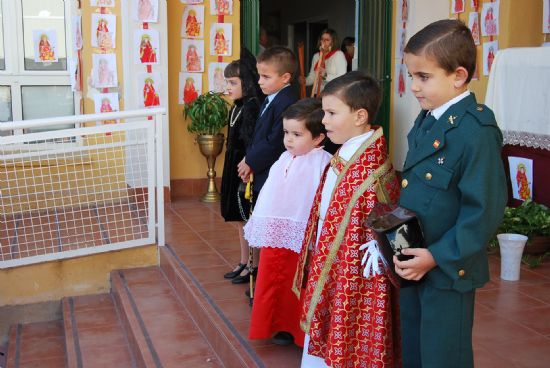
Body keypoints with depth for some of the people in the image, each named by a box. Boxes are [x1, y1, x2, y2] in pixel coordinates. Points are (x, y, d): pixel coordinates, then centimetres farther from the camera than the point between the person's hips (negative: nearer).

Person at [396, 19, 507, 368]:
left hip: (448, 270, -8)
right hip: (412, 263, 8)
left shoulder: (476, 132, -22)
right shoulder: (425, 121, 5)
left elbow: (484, 209, -23)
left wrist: (437, 257, -22)